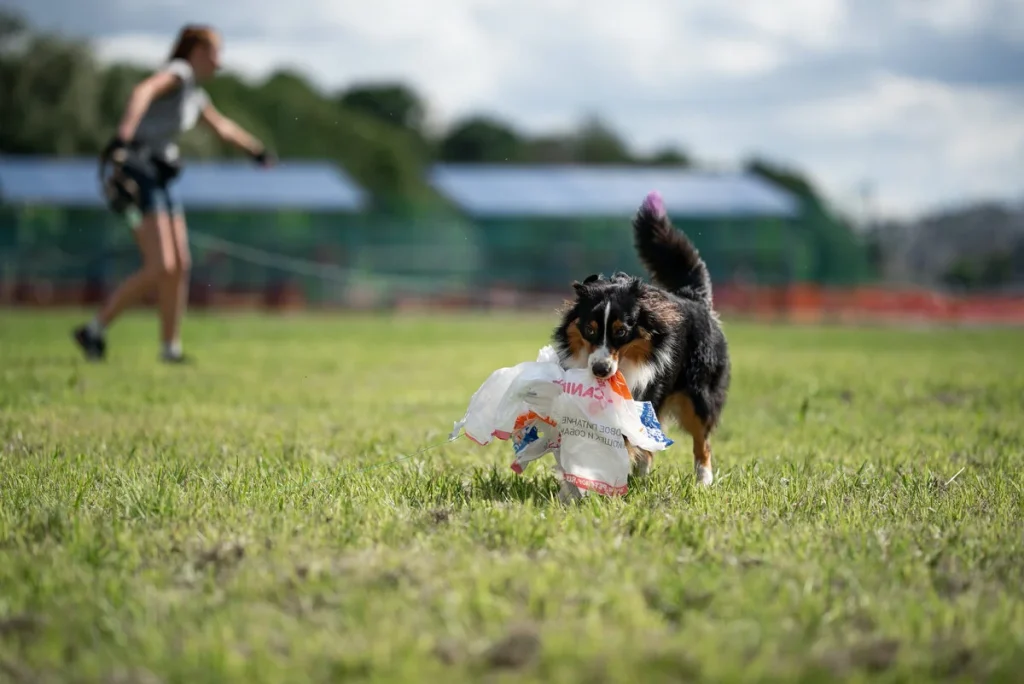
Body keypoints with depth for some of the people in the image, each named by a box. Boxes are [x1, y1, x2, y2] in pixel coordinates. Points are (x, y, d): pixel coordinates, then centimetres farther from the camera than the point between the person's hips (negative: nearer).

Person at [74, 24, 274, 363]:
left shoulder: (195, 94, 18)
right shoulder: (178, 72, -10)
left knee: (180, 266, 6)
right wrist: (124, 135, -49)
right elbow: (143, 92, -31)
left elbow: (222, 126, 37)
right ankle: (94, 331, -7)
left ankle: (171, 348, 14)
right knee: (160, 268, -16)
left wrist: (258, 150, 51)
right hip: (138, 174, -9)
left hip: (161, 180, 9)